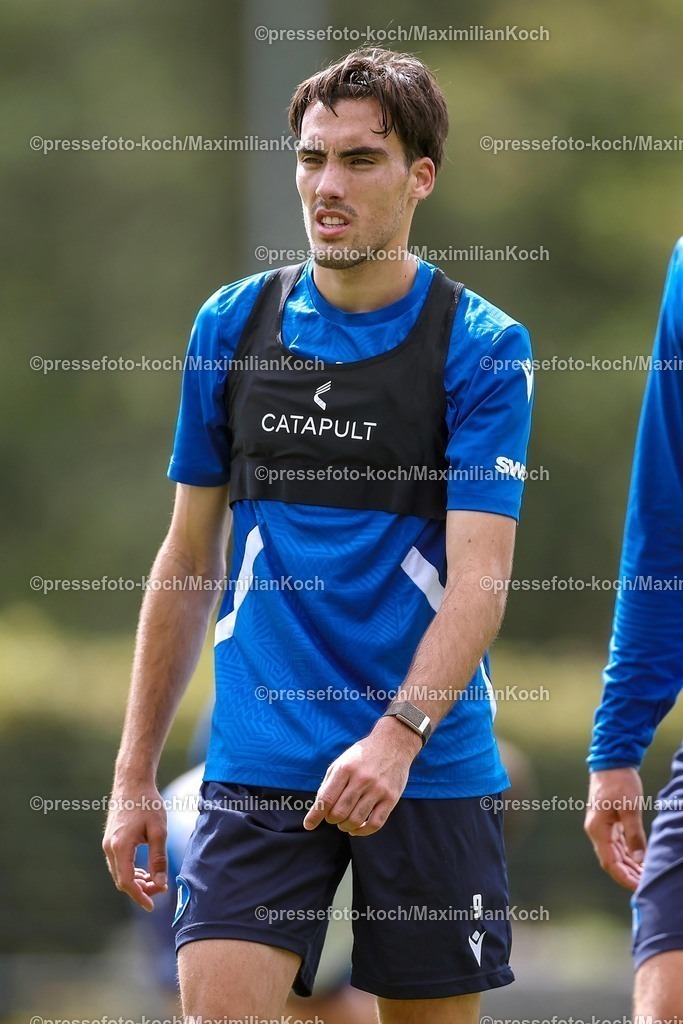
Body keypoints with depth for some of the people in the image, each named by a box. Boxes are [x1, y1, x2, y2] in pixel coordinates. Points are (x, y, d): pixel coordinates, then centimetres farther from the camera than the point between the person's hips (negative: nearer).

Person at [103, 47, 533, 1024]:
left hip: (428, 770, -2)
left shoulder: (484, 347, -3)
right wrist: (135, 774, 10)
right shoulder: (232, 326, 7)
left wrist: (397, 735, -28)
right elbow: (189, 560, 14)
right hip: (259, 764, 2)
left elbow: (479, 578, -12)